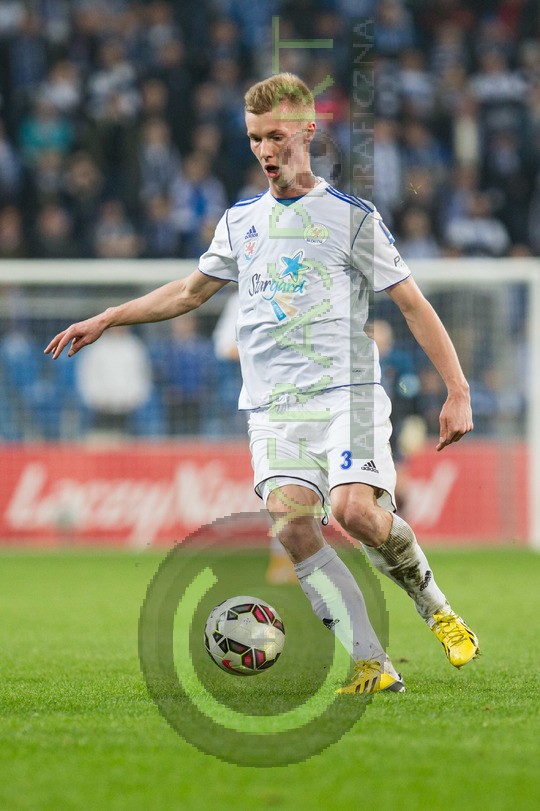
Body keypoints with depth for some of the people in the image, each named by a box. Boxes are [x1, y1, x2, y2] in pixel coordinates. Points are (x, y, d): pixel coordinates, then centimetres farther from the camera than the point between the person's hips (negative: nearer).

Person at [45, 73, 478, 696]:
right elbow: (191, 291, 31)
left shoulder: (351, 216, 3)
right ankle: (371, 667, -18)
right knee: (292, 522, -20)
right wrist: (106, 319, 27)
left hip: (345, 392, -4)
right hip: (272, 405, 4)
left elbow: (413, 305, 3)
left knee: (355, 507, -27)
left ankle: (434, 607, 2)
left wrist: (457, 392, -4)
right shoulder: (241, 221, 17)